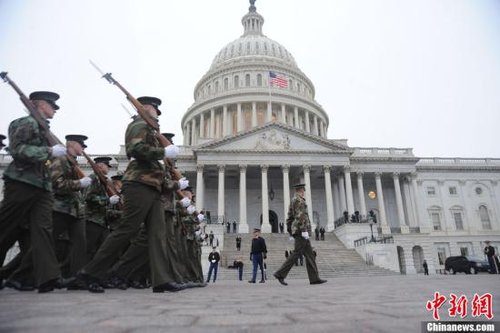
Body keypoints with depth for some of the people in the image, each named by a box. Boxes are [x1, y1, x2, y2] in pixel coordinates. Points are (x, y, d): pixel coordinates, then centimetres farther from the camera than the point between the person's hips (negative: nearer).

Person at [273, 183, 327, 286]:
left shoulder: (292, 201, 22)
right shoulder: (298, 200, -8)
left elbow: (289, 219, 21)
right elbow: (300, 215, -19)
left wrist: (290, 233, 21)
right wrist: (304, 230, -23)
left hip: (296, 232, 10)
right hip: (301, 230, -10)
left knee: (309, 254, 7)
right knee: (296, 253, -10)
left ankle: (314, 278, 5)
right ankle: (280, 274, -9)